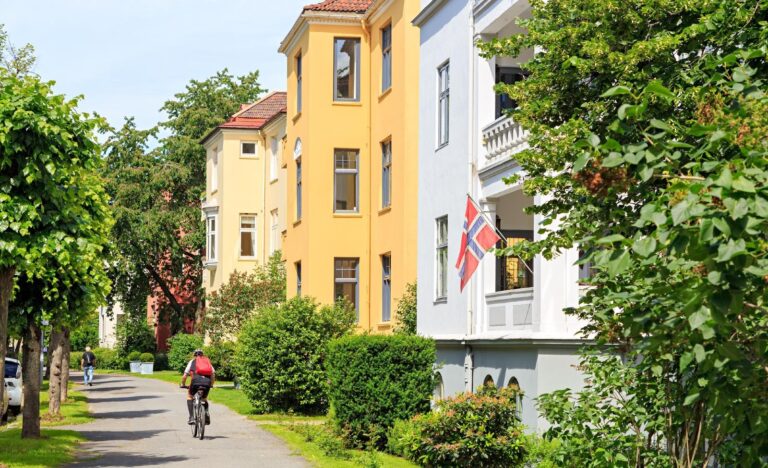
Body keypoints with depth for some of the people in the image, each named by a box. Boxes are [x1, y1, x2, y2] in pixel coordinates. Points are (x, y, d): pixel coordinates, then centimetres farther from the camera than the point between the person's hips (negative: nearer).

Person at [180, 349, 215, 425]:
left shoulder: (192, 361, 24)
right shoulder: (208, 361, 30)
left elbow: (185, 375, 20)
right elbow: (213, 373, 23)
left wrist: (183, 384, 36)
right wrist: (211, 384, 37)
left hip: (196, 380, -2)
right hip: (207, 381, 2)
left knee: (189, 396, 24)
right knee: (204, 399, 30)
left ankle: (191, 417, 8)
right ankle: (206, 413, 2)